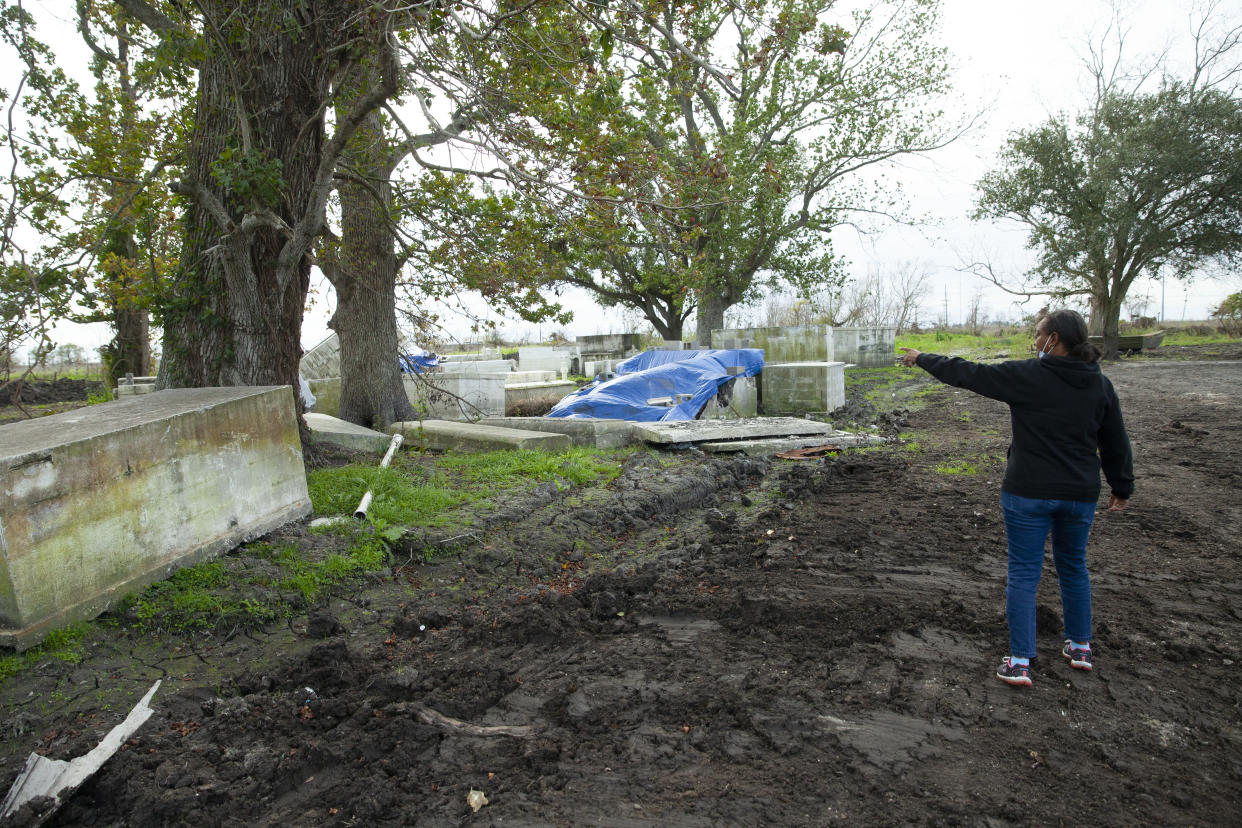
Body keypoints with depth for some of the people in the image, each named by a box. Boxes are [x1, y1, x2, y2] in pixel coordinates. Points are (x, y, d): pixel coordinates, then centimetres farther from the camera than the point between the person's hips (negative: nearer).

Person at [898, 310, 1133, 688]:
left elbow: (965, 373, -8)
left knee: (1024, 573, 2)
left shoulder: (1026, 375, -13)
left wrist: (922, 358, 6)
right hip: (1080, 494, 5)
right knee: (1073, 567, 22)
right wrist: (1122, 487, 23)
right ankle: (1080, 647, 35)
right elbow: (1116, 443, 11)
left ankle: (1019, 663, 4)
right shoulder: (1100, 384, 4)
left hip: (1028, 492, -5)